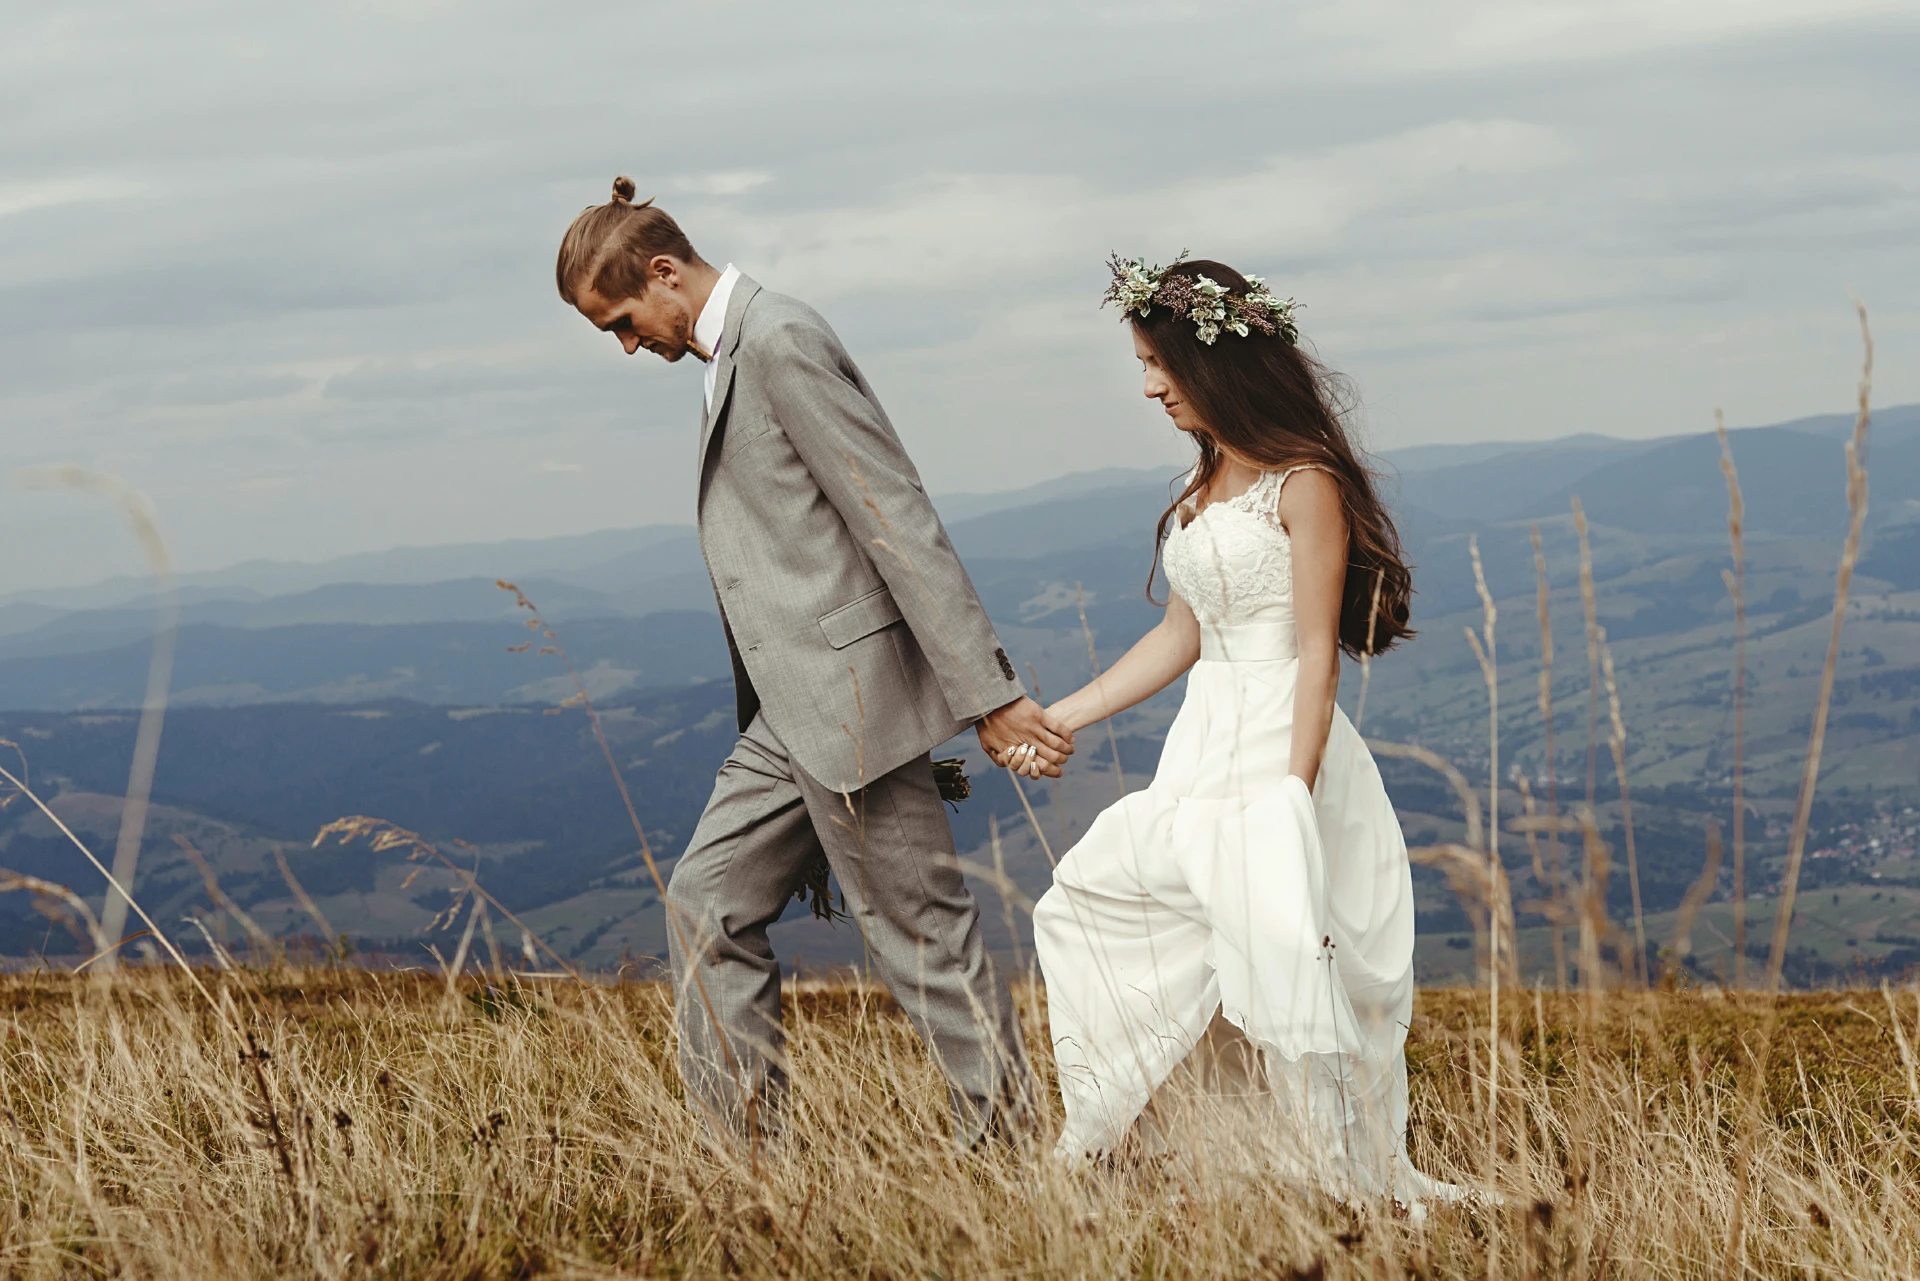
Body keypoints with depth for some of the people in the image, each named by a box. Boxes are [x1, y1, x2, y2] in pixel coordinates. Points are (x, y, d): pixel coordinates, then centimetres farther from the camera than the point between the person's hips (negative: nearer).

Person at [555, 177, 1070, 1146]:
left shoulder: (780, 342, -16)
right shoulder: (732, 353, 16)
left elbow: (899, 523, -19)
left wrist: (987, 698, -21)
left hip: (849, 693, -10)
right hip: (794, 706, 10)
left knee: (920, 933, -4)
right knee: (708, 905, 11)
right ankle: (743, 1142, 14)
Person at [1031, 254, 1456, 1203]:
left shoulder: (1304, 484, -10)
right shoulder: (1204, 488, 14)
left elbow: (1317, 654, -15)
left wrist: (1294, 794, -22)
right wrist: (1061, 718, 21)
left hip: (1278, 743, -10)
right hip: (1203, 750, 10)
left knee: (1278, 948, -18)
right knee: (1088, 904, 9)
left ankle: (1342, 1185, -11)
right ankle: (1114, 1150, 15)